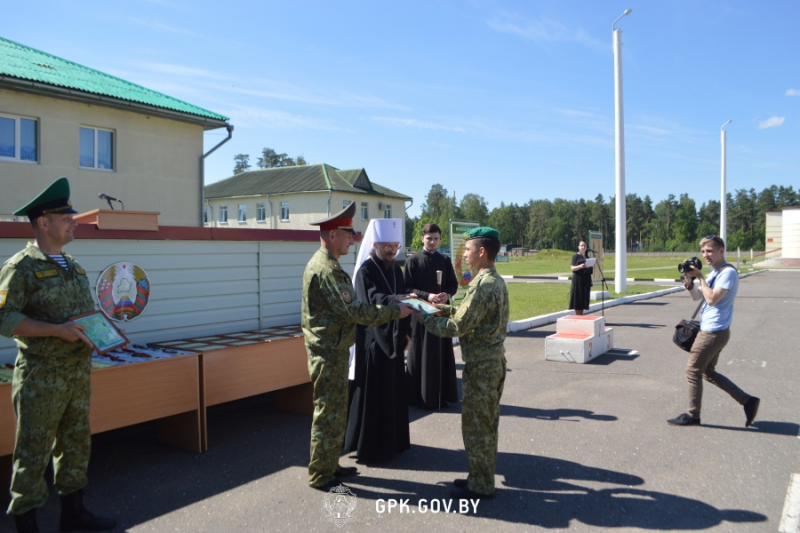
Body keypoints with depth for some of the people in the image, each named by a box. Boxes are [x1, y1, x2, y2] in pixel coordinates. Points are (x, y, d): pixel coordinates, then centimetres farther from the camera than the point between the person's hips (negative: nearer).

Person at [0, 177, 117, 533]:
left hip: (79, 371, 7)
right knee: (33, 450, 2)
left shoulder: (73, 267, 14)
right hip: (41, 378, -7)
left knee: (76, 443, 16)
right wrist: (57, 330, -24)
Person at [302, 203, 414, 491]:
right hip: (329, 352, -10)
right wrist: (395, 311, -17)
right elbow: (354, 311, -25)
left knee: (335, 411, 18)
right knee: (329, 413, 0)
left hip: (331, 349, 10)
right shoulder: (327, 269, -21)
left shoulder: (322, 263, 13)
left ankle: (330, 465, 31)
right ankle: (321, 476, 13)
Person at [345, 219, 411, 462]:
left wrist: (405, 331, 10)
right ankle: (371, 446, 11)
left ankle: (394, 440, 28)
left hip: (394, 339, 7)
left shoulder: (396, 270, 10)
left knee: (394, 391, 14)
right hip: (373, 341, -7)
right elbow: (374, 300, -27)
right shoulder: (365, 271, -12)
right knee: (373, 394, -1)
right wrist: (399, 300, -43)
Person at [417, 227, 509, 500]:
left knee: (475, 426, 2)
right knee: (486, 424, 18)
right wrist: (446, 308, 10)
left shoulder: (483, 285, -21)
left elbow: (458, 327, -21)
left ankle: (480, 486, 14)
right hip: (493, 361, 10)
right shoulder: (496, 281, 10)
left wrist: (423, 316, -11)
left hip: (481, 365, -10)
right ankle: (482, 477, 30)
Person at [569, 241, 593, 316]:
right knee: (577, 300, -6)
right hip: (578, 281, -6)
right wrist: (580, 266, -28)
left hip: (586, 281, 6)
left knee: (583, 300, 7)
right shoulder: (576, 256, -2)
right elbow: (572, 268, -11)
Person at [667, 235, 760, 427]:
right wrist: (689, 282, -4)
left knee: (692, 371, -1)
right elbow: (697, 296, 14)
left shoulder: (728, 272, -15)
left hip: (713, 332, -10)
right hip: (712, 330, 10)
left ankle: (692, 416, 11)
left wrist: (700, 277, -18)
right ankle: (747, 401, 22)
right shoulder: (715, 272, 14)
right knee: (708, 372, 17)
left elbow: (711, 298, -24)